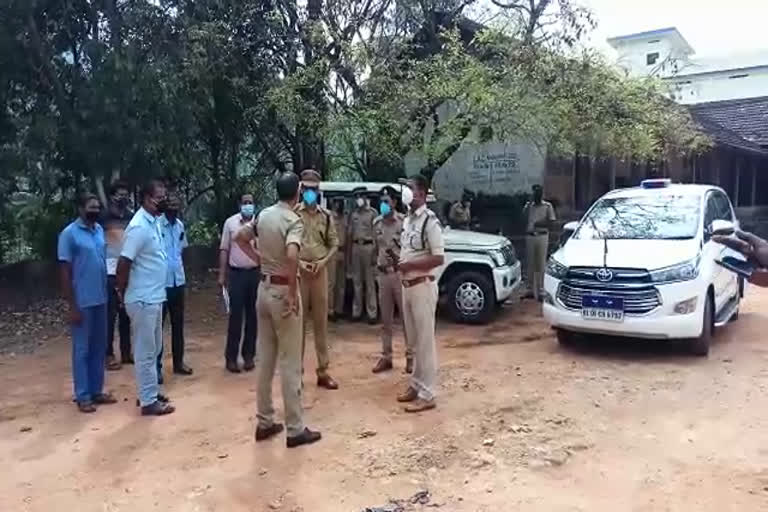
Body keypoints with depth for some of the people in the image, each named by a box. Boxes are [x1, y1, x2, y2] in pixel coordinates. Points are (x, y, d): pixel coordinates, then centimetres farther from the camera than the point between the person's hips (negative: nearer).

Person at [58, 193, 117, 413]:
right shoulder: (69, 234, -11)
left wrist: (107, 293, 12)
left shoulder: (99, 230, 8)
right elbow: (65, 272, -11)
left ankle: (96, 391, 24)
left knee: (99, 348, 13)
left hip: (101, 300, 7)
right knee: (82, 349, 3)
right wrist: (72, 306, -14)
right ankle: (83, 396, 12)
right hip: (82, 302, -6)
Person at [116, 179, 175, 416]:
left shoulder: (154, 222, 9)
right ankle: (148, 401, 9)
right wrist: (123, 294, -10)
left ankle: (150, 391, 30)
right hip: (143, 300, -9)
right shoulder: (139, 227, -20)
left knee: (154, 348, 18)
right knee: (145, 351, 0)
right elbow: (123, 263, -20)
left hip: (154, 297, 9)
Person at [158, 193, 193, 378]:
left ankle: (178, 362, 25)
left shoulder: (180, 225, 8)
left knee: (178, 324, 14)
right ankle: (156, 366, 11)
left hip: (178, 281, 7)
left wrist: (181, 273, 15)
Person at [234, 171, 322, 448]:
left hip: (264, 288, 8)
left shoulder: (263, 214, 7)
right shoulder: (294, 220, -16)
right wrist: (293, 293, -24)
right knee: (290, 362, -1)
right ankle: (296, 429, 7)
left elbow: (239, 237, 19)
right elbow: (291, 256, -32)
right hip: (283, 290, -8)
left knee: (266, 358, 14)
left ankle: (265, 422, 22)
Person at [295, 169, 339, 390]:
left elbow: (334, 244, 11)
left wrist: (323, 261, -5)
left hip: (320, 271, 3)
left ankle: (323, 371, 16)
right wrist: (298, 262, -13)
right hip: (298, 271, -3)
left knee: (321, 322, 7)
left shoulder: (326, 216, 8)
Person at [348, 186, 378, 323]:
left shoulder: (372, 212, -2)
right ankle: (356, 311, 18)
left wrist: (375, 252, -14)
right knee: (356, 281, 10)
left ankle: (372, 313, 2)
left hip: (368, 246, -5)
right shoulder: (353, 214, 13)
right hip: (356, 247, 5)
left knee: (369, 281, -3)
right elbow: (349, 233, 15)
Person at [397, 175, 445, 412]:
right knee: (414, 340, 15)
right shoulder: (408, 220, 12)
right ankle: (416, 385, 26)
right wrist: (398, 260, 2)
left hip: (422, 286, -8)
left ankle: (427, 395, 4)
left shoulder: (429, 220, -14)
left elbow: (438, 258, -18)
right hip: (407, 286, 9)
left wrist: (410, 265, -18)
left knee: (425, 341, -3)